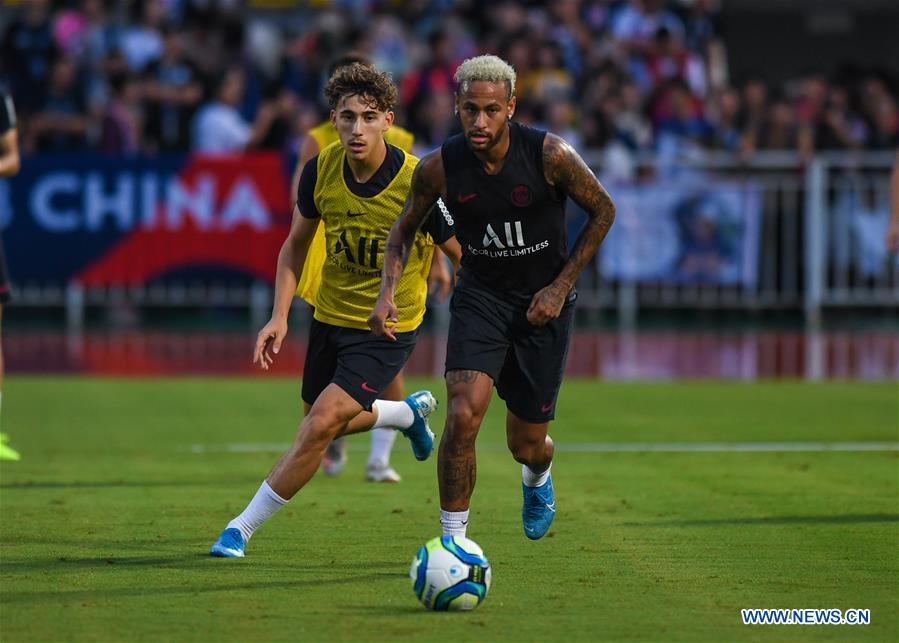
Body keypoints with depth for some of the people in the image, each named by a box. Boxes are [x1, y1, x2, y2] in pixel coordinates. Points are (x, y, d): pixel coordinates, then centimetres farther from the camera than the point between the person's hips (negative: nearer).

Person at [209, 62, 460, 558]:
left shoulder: (418, 184, -24)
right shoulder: (320, 171, -12)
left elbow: (466, 259, -10)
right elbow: (296, 243, 5)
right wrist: (280, 316, -5)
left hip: (388, 329, -5)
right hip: (330, 314, 5)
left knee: (321, 425, -18)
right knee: (327, 423, 21)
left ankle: (243, 528, -6)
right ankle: (411, 412, 51)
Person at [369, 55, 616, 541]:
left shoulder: (550, 155, -19)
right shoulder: (439, 167, -14)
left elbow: (603, 212, -4)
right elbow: (406, 227, 4)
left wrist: (560, 287, -7)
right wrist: (387, 292, -12)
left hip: (543, 302, -1)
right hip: (480, 296, 1)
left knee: (526, 445, 8)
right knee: (463, 415, -23)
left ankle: (537, 476, 48)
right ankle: (453, 540, -8)